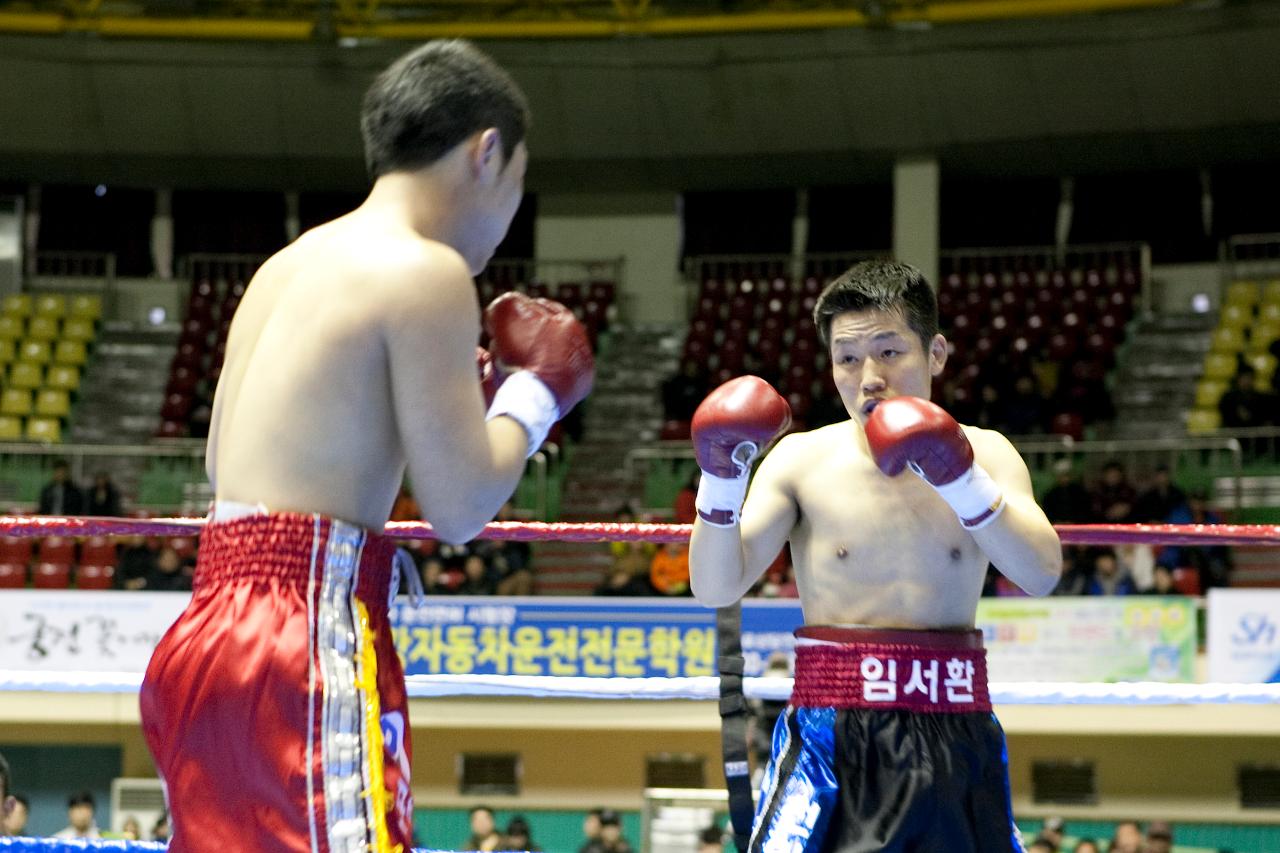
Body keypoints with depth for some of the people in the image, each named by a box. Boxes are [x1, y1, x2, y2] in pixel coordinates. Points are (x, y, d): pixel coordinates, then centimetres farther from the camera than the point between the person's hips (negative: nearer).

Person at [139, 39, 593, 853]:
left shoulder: (289, 266, 19)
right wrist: (535, 395, 9)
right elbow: (460, 506, -10)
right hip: (308, 630, -9)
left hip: (210, 628, 9)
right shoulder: (424, 271, -7)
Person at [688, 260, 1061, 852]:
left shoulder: (983, 453, 4)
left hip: (955, 735, 2)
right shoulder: (802, 460, 0)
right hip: (832, 735, -2)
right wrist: (720, 481, -21)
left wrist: (961, 481, -23)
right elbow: (716, 590, -7)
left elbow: (1041, 575, -11)